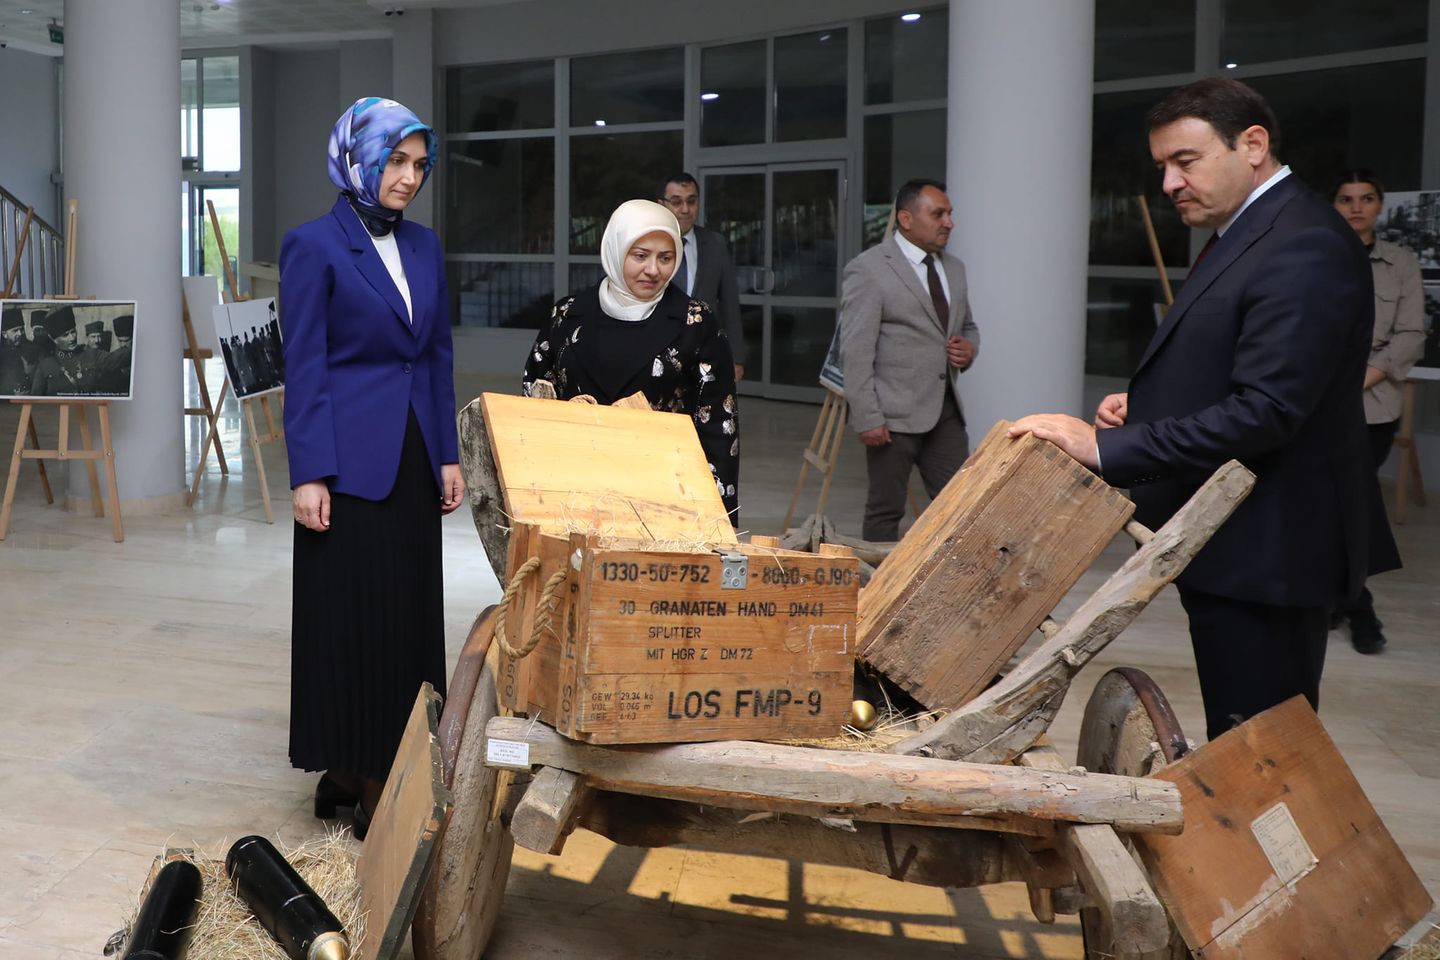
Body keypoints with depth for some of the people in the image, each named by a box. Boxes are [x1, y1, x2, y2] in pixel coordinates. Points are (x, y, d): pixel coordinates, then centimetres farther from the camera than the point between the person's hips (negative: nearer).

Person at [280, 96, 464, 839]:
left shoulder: (424, 246, 11)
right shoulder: (314, 246, -7)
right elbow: (304, 367, -10)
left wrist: (448, 456, 10)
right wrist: (308, 475, -14)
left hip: (413, 457, 7)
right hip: (351, 459, -6)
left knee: (411, 610, 10)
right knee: (350, 616, 0)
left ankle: (392, 768, 21)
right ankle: (349, 772, 12)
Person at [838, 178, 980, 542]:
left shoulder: (954, 268, 15)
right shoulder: (868, 270, -8)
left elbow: (968, 326, 28)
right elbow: (856, 351, -12)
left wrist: (969, 347, 3)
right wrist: (867, 418, -17)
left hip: (946, 410, 7)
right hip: (894, 415, -7)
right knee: (886, 510, 3)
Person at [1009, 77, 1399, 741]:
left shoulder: (1304, 247, -18)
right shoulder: (1245, 235, 14)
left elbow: (1265, 410, -25)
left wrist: (1106, 447, -23)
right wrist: (1143, 407, 2)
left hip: (1264, 550, -10)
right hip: (1234, 542, 10)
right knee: (1240, 743, 18)